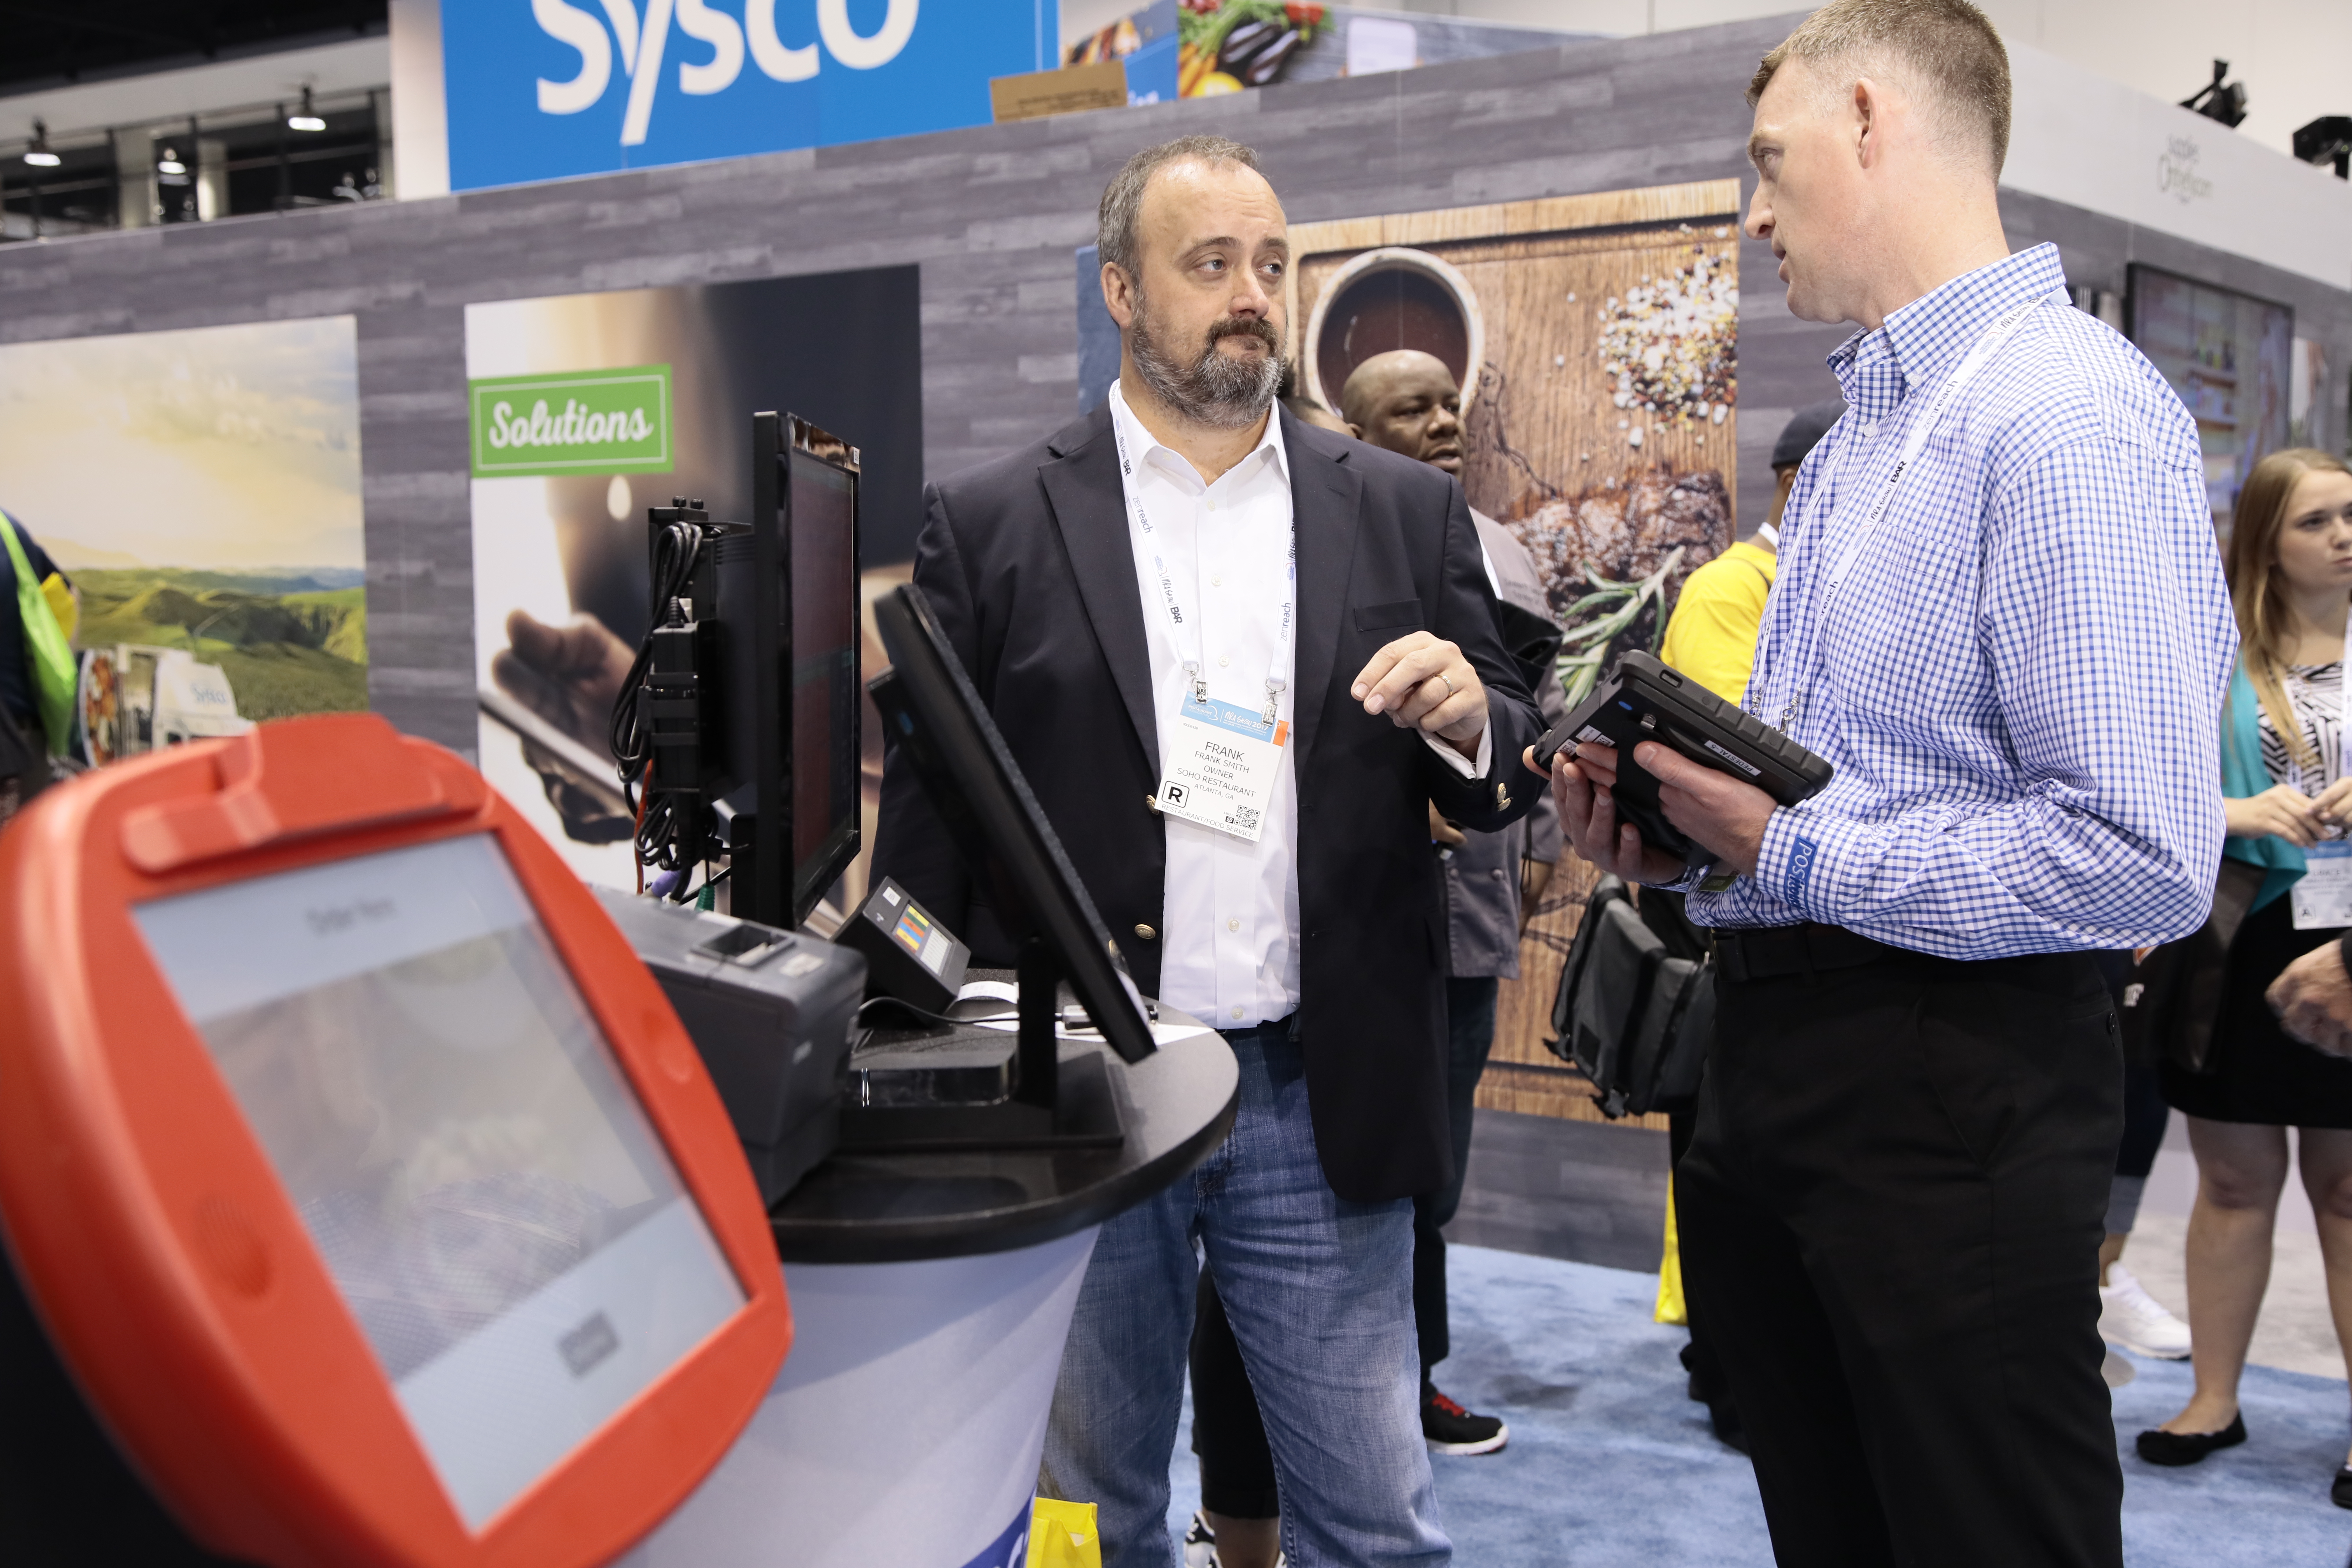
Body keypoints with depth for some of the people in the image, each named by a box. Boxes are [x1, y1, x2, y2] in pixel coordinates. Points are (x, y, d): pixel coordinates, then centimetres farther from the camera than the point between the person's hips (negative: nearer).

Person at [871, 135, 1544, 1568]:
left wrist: (1470, 721, -13)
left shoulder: (1406, 514, 6)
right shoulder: (990, 523, 1)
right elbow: (924, 818, 2)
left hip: (1324, 1104, 1)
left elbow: (1506, 787, 9)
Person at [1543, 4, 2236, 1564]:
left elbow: (2142, 859, -23)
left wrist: (1794, 856, -17)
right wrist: (1671, 827, 4)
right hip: (1769, 1061, 9)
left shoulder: (2073, 416, -16)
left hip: (1950, 1079, -9)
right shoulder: (1851, 440, 16)